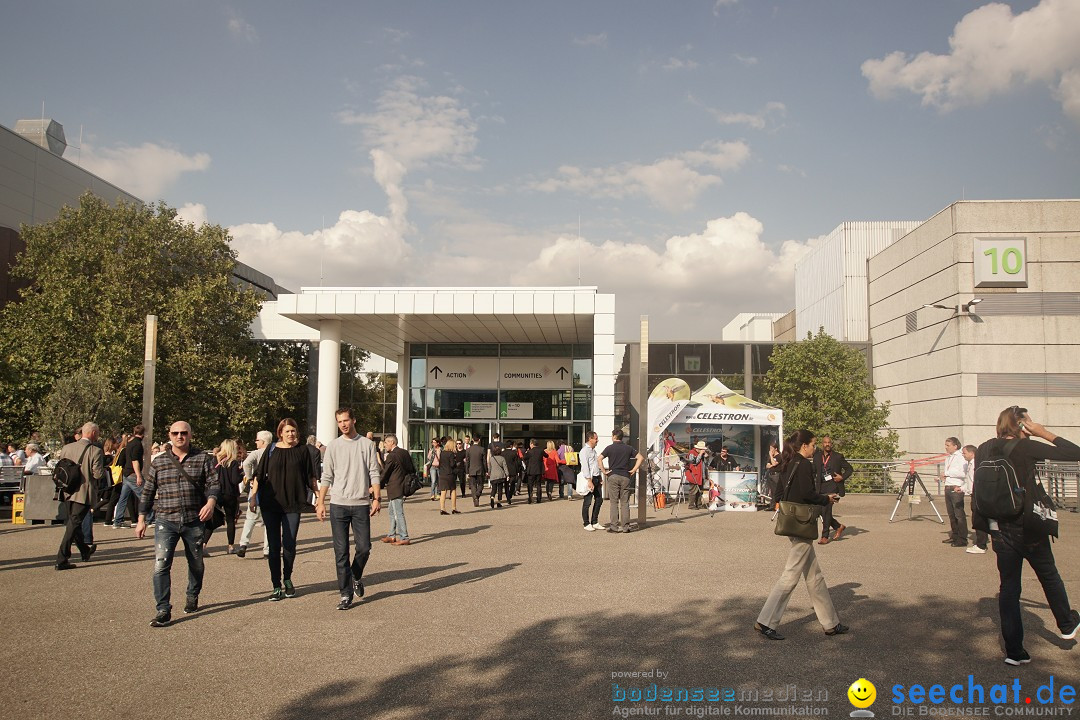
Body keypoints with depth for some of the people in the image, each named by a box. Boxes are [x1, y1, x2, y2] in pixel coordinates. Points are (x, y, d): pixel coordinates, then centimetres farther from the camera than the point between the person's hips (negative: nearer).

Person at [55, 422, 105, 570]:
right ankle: (61, 560, -6)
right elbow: (98, 474, -17)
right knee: (74, 524, -2)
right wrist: (105, 471, 4)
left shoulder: (67, 448, 2)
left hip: (68, 492, 6)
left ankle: (85, 551, 40)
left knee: (73, 522, 21)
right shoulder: (96, 451, -13)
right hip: (84, 493, -6)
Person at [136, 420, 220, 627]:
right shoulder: (158, 462, 6)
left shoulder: (204, 459, 1)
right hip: (165, 521, 0)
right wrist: (141, 520, 10)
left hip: (194, 521, 0)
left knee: (196, 564, 14)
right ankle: (163, 610, -8)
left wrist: (211, 502, -23)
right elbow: (148, 492, 12)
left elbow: (214, 484, -3)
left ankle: (192, 598, 38)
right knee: (161, 565, -12)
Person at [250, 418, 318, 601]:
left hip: (293, 504, 0)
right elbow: (259, 475, 6)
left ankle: (287, 580, 22)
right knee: (274, 545, 2)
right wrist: (253, 496, -1)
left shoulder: (302, 450, 3)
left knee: (290, 545, 0)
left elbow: (310, 476, 8)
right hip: (270, 504, 0)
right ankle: (276, 586, 10)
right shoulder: (271, 451, 4)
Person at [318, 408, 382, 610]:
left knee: (364, 547, -1)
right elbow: (326, 477, 6)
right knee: (341, 552, 0)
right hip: (338, 504, 0)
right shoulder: (333, 446, 6)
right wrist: (320, 502, -1)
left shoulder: (367, 444, 5)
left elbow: (375, 474, 4)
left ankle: (356, 578, 27)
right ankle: (345, 594, 6)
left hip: (361, 504, 0)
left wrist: (376, 498, -6)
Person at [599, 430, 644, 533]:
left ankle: (614, 526, -2)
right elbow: (640, 458, 6)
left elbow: (599, 459, -12)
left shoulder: (610, 448, -1)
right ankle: (625, 526, 4)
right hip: (625, 476, 2)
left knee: (614, 502, 0)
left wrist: (604, 471, -5)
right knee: (625, 502, 6)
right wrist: (634, 470, 6)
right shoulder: (628, 448, 8)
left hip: (613, 476, -2)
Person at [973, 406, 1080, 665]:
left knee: (1008, 586, 9)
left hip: (999, 531, 4)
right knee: (1049, 576, 21)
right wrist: (1045, 433, -3)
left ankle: (1014, 651, 12)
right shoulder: (1025, 447, -14)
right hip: (1029, 528, -4)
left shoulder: (983, 450, 2)